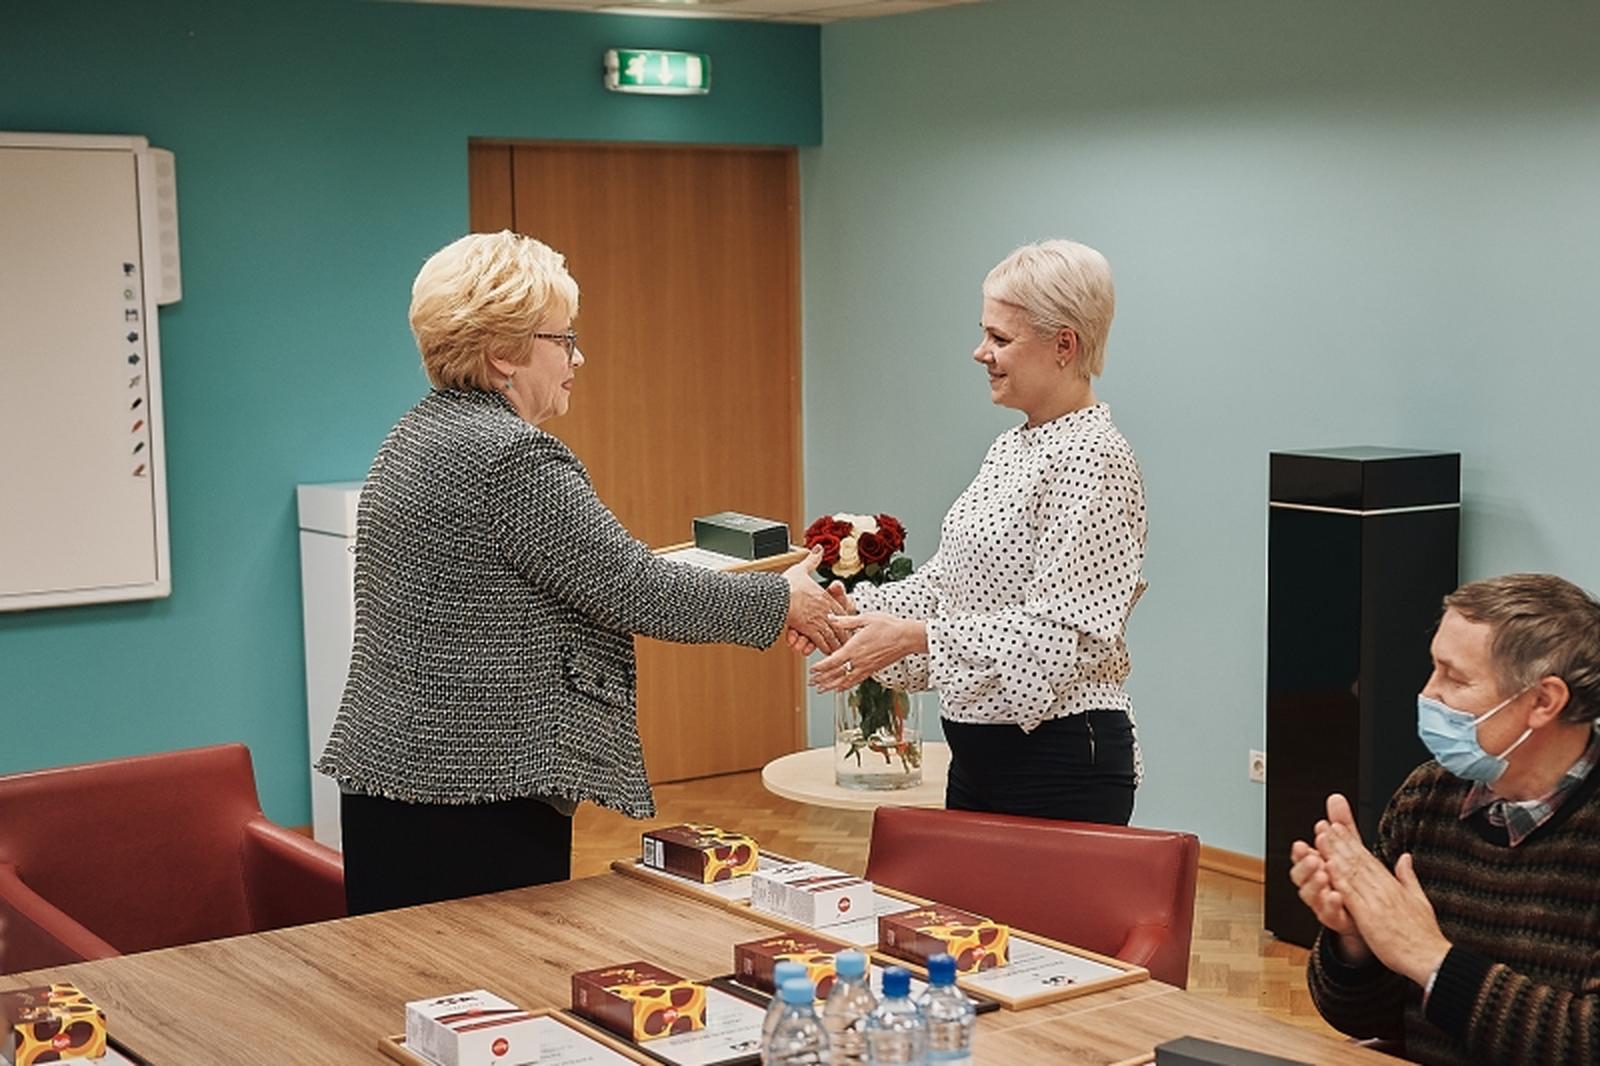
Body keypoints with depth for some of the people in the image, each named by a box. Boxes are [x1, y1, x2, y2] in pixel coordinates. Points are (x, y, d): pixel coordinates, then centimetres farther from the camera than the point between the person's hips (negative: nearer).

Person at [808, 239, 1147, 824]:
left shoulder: (1092, 458, -16)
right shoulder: (1011, 448, 13)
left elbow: (1063, 630, -23)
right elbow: (948, 577, 14)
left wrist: (914, 636, -26)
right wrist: (864, 610, -2)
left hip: (1062, 760, -9)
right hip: (979, 754, 9)